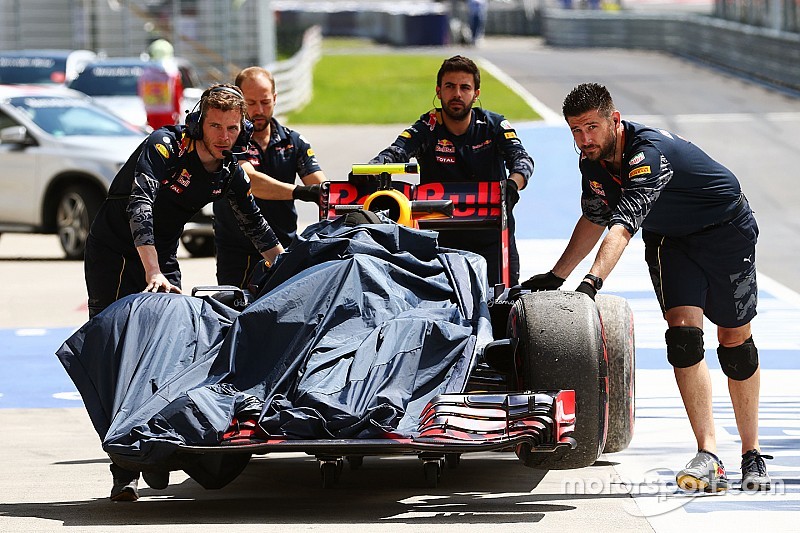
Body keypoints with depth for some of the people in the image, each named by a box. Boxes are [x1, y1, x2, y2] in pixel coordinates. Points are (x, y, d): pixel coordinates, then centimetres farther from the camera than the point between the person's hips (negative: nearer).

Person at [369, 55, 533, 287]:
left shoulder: (494, 126, -2)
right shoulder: (428, 128, -4)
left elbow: (521, 159, -17)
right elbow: (394, 153, -19)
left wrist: (512, 184, -42)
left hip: (493, 239, 1)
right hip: (443, 238, -1)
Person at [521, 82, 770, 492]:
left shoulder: (650, 152, -35)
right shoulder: (593, 162, -10)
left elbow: (622, 227, -47)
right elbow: (594, 220, 8)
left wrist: (593, 281, -59)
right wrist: (556, 276, 3)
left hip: (727, 231, -5)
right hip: (669, 240, 5)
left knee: (735, 343, 2)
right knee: (682, 334, -15)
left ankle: (752, 455, 18)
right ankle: (709, 457, -21)